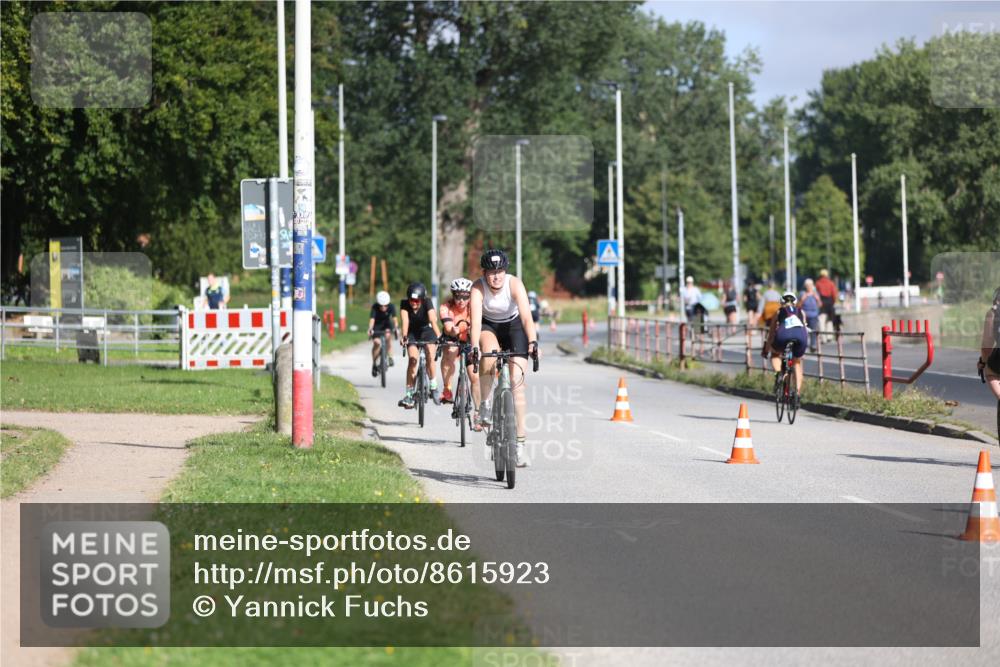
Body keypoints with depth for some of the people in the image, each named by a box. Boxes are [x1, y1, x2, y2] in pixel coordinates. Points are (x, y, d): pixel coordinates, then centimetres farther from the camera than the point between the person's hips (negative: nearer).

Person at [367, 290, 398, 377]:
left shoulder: (391, 307, -23)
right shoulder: (375, 307, -26)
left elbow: (394, 318, -35)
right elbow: (372, 319, -37)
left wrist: (396, 328, -53)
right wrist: (370, 329, -54)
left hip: (386, 325, 1)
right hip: (376, 327, -1)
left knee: (387, 335, -32)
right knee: (377, 342, -22)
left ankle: (390, 356, -14)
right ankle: (374, 364, -4)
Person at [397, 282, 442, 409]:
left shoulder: (427, 303, -24)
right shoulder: (404, 304, -21)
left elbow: (433, 320, -37)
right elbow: (405, 321, -33)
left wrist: (439, 336, -52)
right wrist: (404, 336, -51)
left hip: (427, 332, -1)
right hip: (412, 334, 1)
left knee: (430, 357, -22)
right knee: (413, 359, -18)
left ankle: (433, 388, -3)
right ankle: (409, 395, -17)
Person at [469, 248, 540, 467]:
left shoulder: (514, 284, -28)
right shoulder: (478, 287, -26)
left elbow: (526, 316, -37)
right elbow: (476, 320, -36)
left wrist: (533, 342, -52)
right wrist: (474, 346, -52)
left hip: (513, 326, 0)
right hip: (489, 326, 0)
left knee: (517, 382, -11)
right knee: (490, 352, -37)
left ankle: (520, 443, -9)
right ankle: (484, 403, -13)